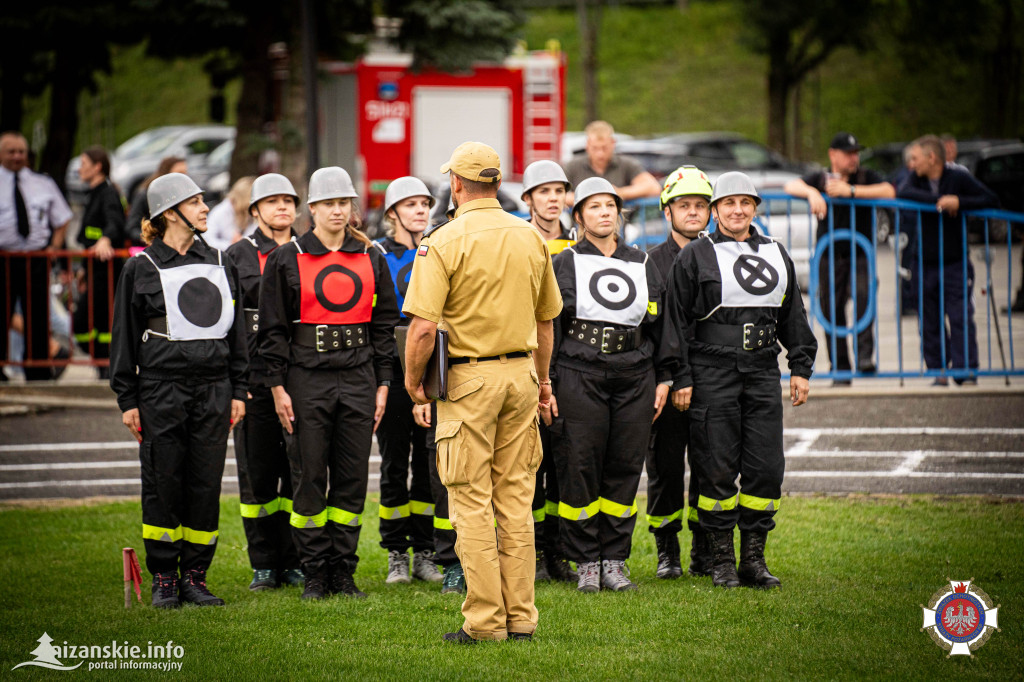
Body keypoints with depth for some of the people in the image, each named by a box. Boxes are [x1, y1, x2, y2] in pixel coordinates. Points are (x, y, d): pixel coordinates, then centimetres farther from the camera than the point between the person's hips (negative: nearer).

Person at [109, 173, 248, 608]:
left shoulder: (219, 263, 13)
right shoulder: (141, 268, 1)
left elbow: (236, 331, 16)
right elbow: (124, 338, 3)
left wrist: (238, 390, 10)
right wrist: (127, 400, -2)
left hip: (213, 388, 3)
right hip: (161, 388, -3)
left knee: (206, 484, 2)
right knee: (163, 484, -1)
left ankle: (194, 576, 10)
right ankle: (164, 580, 8)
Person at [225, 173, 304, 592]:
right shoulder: (238, 256, 5)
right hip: (255, 376, -2)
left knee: (299, 471, 2)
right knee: (257, 472, 1)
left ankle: (296, 562, 10)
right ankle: (264, 565, 8)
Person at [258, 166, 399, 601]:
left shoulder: (371, 259, 9)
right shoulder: (286, 260, 1)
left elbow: (384, 324, 12)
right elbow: (272, 328, 1)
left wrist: (383, 384, 7)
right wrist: (277, 386, -5)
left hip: (359, 378, 3)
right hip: (307, 378, -3)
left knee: (352, 478, 3)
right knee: (309, 479, -1)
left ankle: (343, 572, 12)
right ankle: (315, 574, 8)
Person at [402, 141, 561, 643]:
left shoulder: (445, 242, -11)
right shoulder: (531, 239, 7)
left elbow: (423, 326, -17)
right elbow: (545, 318, 16)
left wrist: (413, 379, -2)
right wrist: (542, 376, 29)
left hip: (467, 377, -5)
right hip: (520, 373, 5)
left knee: (473, 503, -1)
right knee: (516, 499, 9)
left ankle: (485, 619, -1)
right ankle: (521, 616, 11)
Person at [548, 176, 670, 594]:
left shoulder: (642, 266, 14)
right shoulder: (564, 265, 5)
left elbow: (658, 326, 17)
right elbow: (547, 328, 2)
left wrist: (664, 379, 10)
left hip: (634, 379, 3)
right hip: (579, 377, -3)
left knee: (625, 469, 2)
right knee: (580, 467, -4)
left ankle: (615, 560, 10)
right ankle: (586, 563, 4)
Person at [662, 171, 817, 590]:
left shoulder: (776, 255, 15)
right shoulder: (695, 257, 1)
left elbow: (793, 316, 20)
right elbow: (677, 320, 0)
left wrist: (801, 368, 12)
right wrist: (680, 379, -6)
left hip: (763, 370, 4)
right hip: (713, 371, -4)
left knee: (766, 468, 1)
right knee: (718, 469, -3)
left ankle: (753, 559, 9)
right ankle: (721, 562, 6)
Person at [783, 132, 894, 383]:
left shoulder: (866, 177, 9)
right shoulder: (820, 179, 11)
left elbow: (889, 192, -9)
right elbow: (790, 186, -2)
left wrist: (851, 191, -15)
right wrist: (812, 192, -23)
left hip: (860, 253, -1)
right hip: (830, 256, 1)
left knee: (864, 296, -24)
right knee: (833, 312, 0)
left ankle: (865, 356, -27)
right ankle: (840, 369, 5)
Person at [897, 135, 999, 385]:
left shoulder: (959, 178, -3)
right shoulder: (918, 180, 6)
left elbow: (992, 200, -7)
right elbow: (904, 193, -16)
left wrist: (959, 203, -20)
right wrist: (939, 201, -24)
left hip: (956, 262, -4)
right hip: (927, 263, 4)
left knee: (961, 318, -11)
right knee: (930, 321, 3)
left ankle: (966, 371, -13)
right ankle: (938, 371, 11)